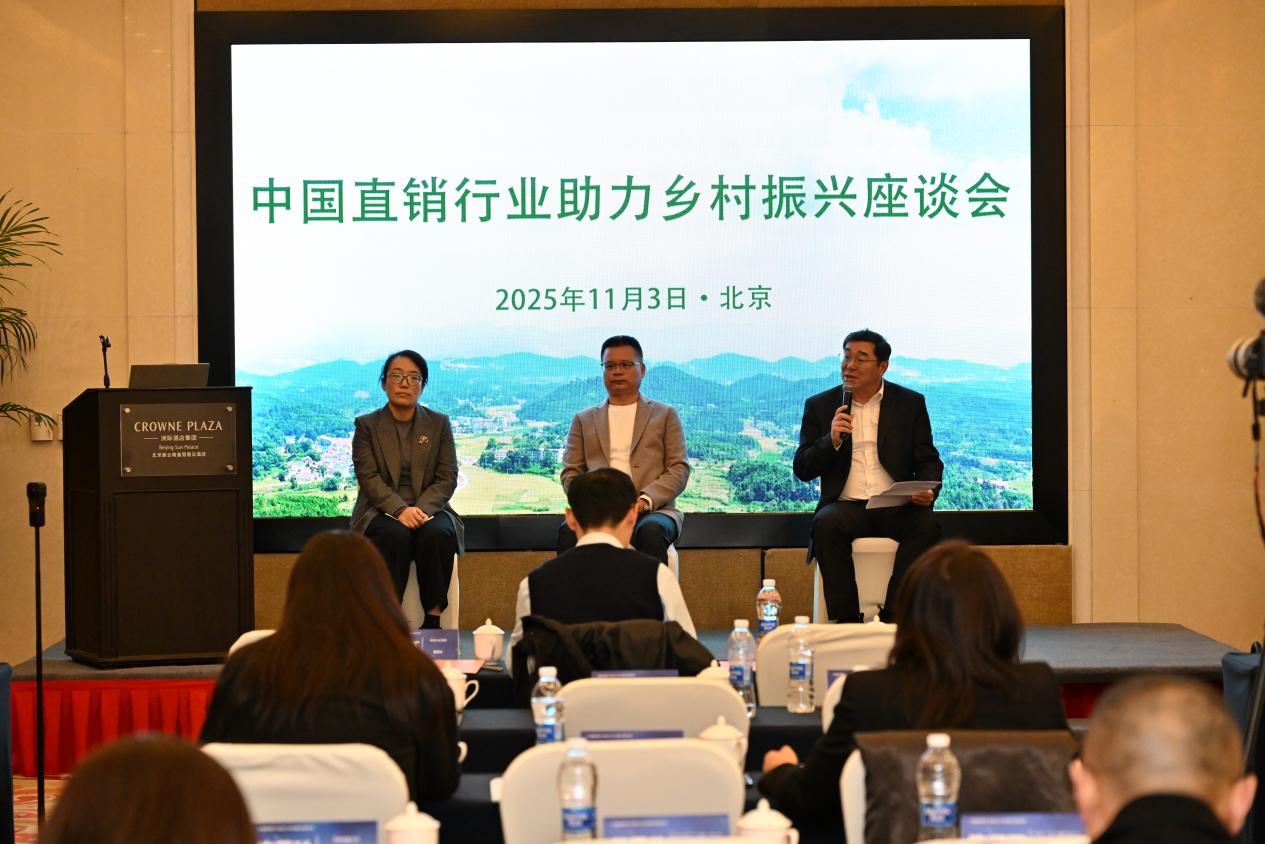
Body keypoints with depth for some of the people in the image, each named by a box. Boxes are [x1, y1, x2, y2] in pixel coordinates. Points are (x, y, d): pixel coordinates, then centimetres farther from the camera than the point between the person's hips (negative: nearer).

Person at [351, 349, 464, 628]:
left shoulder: (439, 424, 10)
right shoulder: (366, 425, 7)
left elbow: (447, 479, 3)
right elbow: (369, 477, -5)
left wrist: (421, 509, -16)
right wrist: (400, 510, -22)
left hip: (429, 508, 1)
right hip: (382, 512, -1)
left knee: (437, 534, -33)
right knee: (396, 536, -35)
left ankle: (433, 617, -28)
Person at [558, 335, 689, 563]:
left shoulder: (665, 415, 18)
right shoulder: (584, 420, 24)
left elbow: (679, 470, 8)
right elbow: (571, 474, 15)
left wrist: (644, 500, -11)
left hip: (651, 510, -1)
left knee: (651, 532, -39)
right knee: (569, 532, -34)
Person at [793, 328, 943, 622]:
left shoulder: (911, 403, 11)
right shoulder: (819, 406, 11)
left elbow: (929, 461, 11)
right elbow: (802, 470, 6)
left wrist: (927, 491, -12)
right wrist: (832, 440, -13)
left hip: (896, 506, 0)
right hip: (845, 505, 0)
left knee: (927, 525, -31)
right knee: (827, 525, -34)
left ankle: (892, 616, -28)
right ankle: (846, 619, -30)